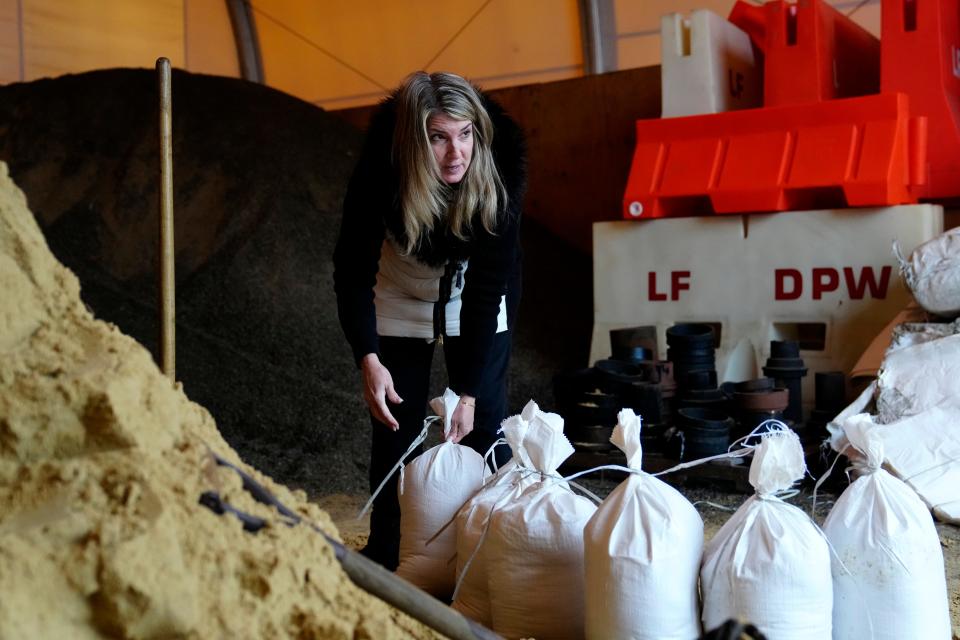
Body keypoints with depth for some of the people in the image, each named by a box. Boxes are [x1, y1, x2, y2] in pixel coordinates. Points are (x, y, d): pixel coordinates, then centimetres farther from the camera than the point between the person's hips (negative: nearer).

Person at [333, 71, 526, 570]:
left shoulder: (499, 168, -32)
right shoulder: (380, 168, -32)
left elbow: (487, 288, -32)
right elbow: (353, 269, -25)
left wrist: (469, 392, -35)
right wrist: (368, 358, -38)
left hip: (479, 289, 0)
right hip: (402, 287, 0)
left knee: (485, 419, -4)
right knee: (395, 420, -1)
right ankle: (385, 556, 13)